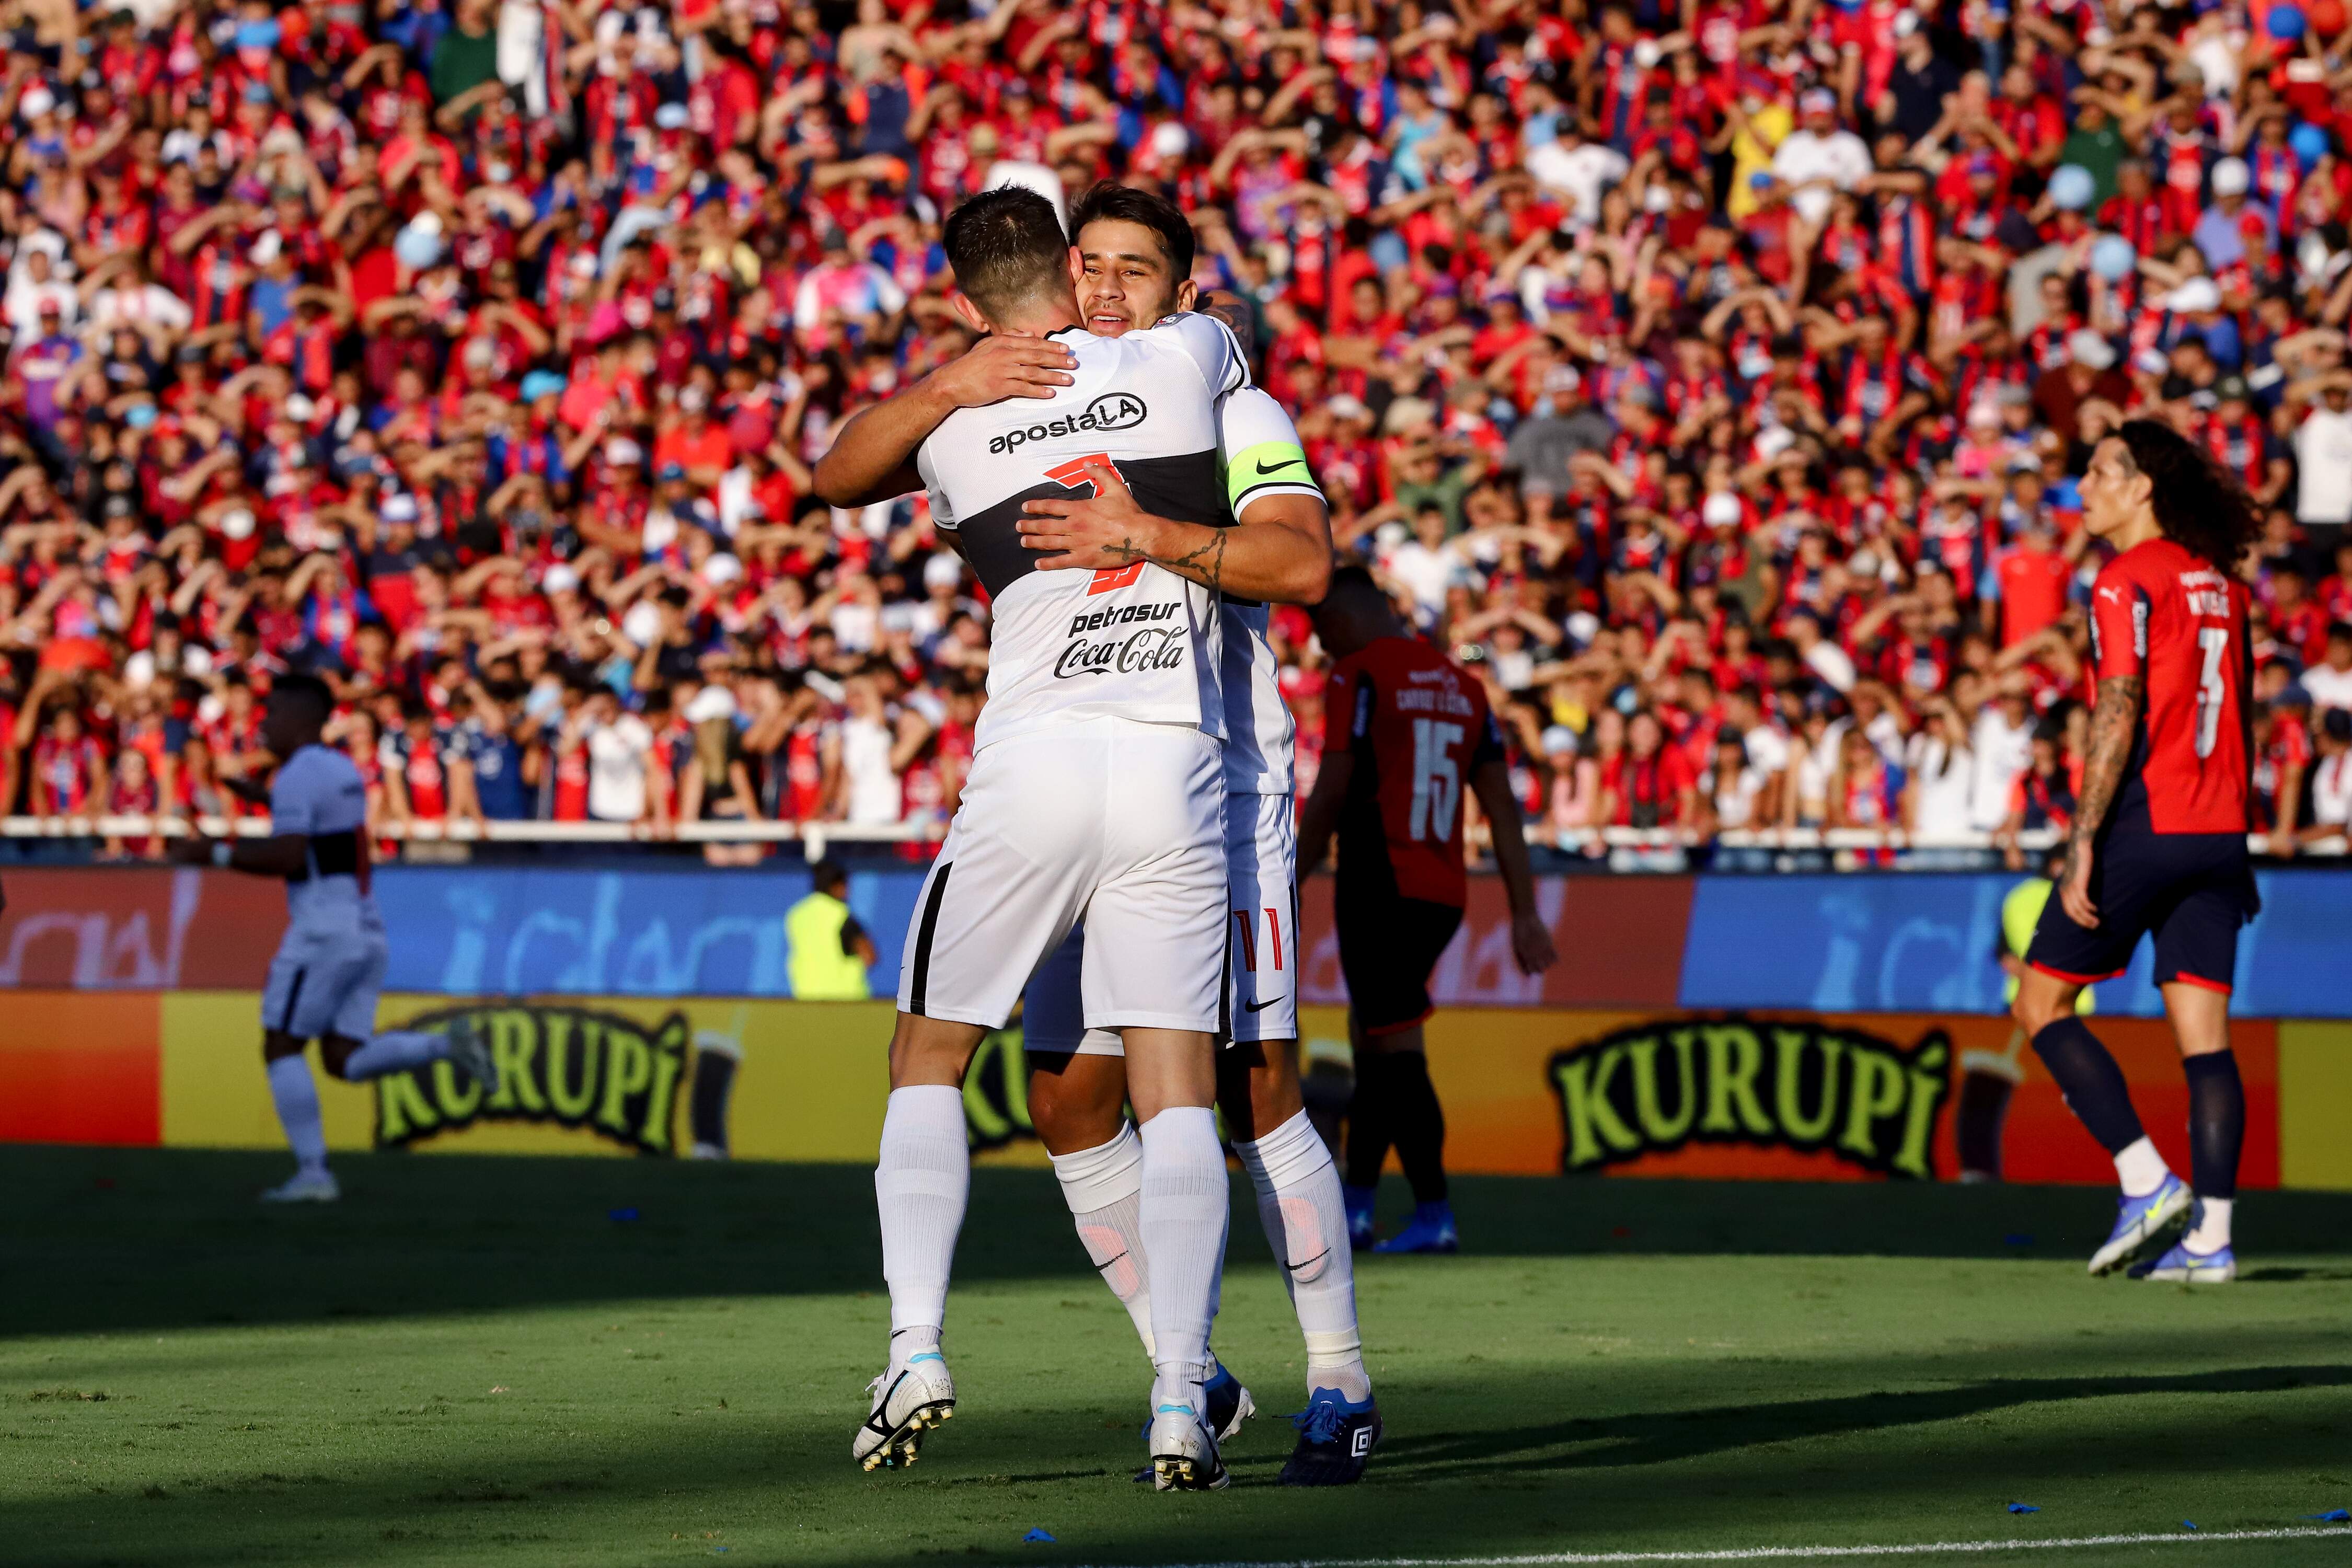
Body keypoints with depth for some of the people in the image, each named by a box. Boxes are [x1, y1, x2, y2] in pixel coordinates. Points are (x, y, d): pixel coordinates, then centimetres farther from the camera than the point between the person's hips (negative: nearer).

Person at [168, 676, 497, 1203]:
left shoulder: (296, 777, -11)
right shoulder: (344, 771, 18)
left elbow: (288, 858, -21)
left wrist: (217, 854, -13)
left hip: (323, 931, -9)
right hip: (366, 928, 9)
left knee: (283, 1048, 1)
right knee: (344, 1060, 9)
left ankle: (313, 1174, -3)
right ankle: (447, 1046, -8)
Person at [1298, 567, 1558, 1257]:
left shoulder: (1356, 677, -6)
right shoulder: (1463, 686, 15)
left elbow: (1330, 796, -11)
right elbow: (1502, 807, 12)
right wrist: (1525, 915, 11)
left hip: (1379, 890, -7)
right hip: (1445, 896, 7)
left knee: (1396, 1051, -6)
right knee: (1371, 1041, 16)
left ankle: (1433, 1214, -10)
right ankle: (1355, 1208, 20)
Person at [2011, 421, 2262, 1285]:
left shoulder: (2128, 581, -8)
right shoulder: (2221, 584, 15)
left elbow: (2119, 717, -16)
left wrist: (2082, 844, -17)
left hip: (2143, 825, -7)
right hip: (2220, 833, 7)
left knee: (2041, 1003, 4)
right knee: (2204, 1035, 4)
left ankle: (2148, 1181, -5)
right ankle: (2211, 1236, -3)